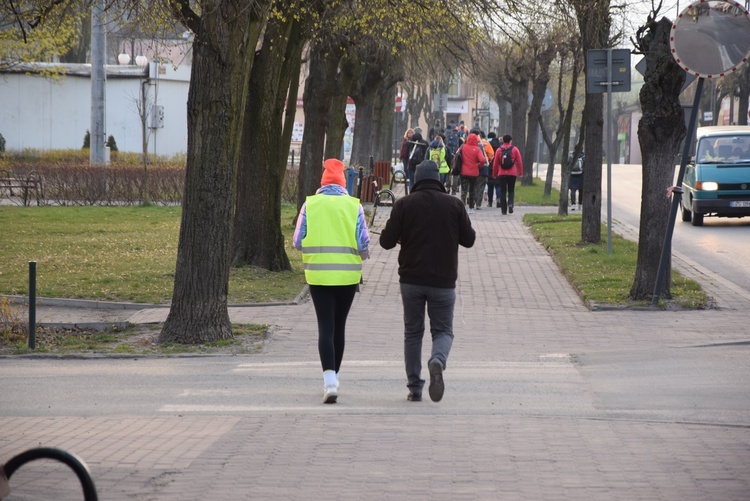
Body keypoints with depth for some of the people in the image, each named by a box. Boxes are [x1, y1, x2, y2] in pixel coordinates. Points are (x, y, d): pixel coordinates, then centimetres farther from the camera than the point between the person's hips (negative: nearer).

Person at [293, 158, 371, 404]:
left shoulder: (310, 205, -1)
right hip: (347, 275, 1)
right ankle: (332, 378, 26)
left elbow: (298, 241, -1)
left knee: (325, 327, -3)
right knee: (339, 326, 14)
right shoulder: (354, 206, -1)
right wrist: (362, 256, 17)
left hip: (318, 274, -1)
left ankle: (330, 380, -19)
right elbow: (364, 243, -4)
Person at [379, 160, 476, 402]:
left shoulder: (404, 204, -3)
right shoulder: (454, 204, -1)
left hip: (411, 279, 0)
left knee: (413, 332, 12)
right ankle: (437, 360, -24)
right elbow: (469, 239, 5)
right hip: (443, 281, 0)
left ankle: (414, 387, 9)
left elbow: (387, 241, -5)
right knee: (443, 330, 9)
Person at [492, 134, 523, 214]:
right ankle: (510, 203, -17)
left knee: (503, 191, 7)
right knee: (511, 190, 10)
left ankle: (504, 210, 5)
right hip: (512, 174, -1)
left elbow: (495, 163, 5)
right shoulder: (515, 150, -1)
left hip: (501, 174, 1)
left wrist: (494, 174, 15)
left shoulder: (499, 150, 2)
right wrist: (520, 172, 9)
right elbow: (519, 162, 0)